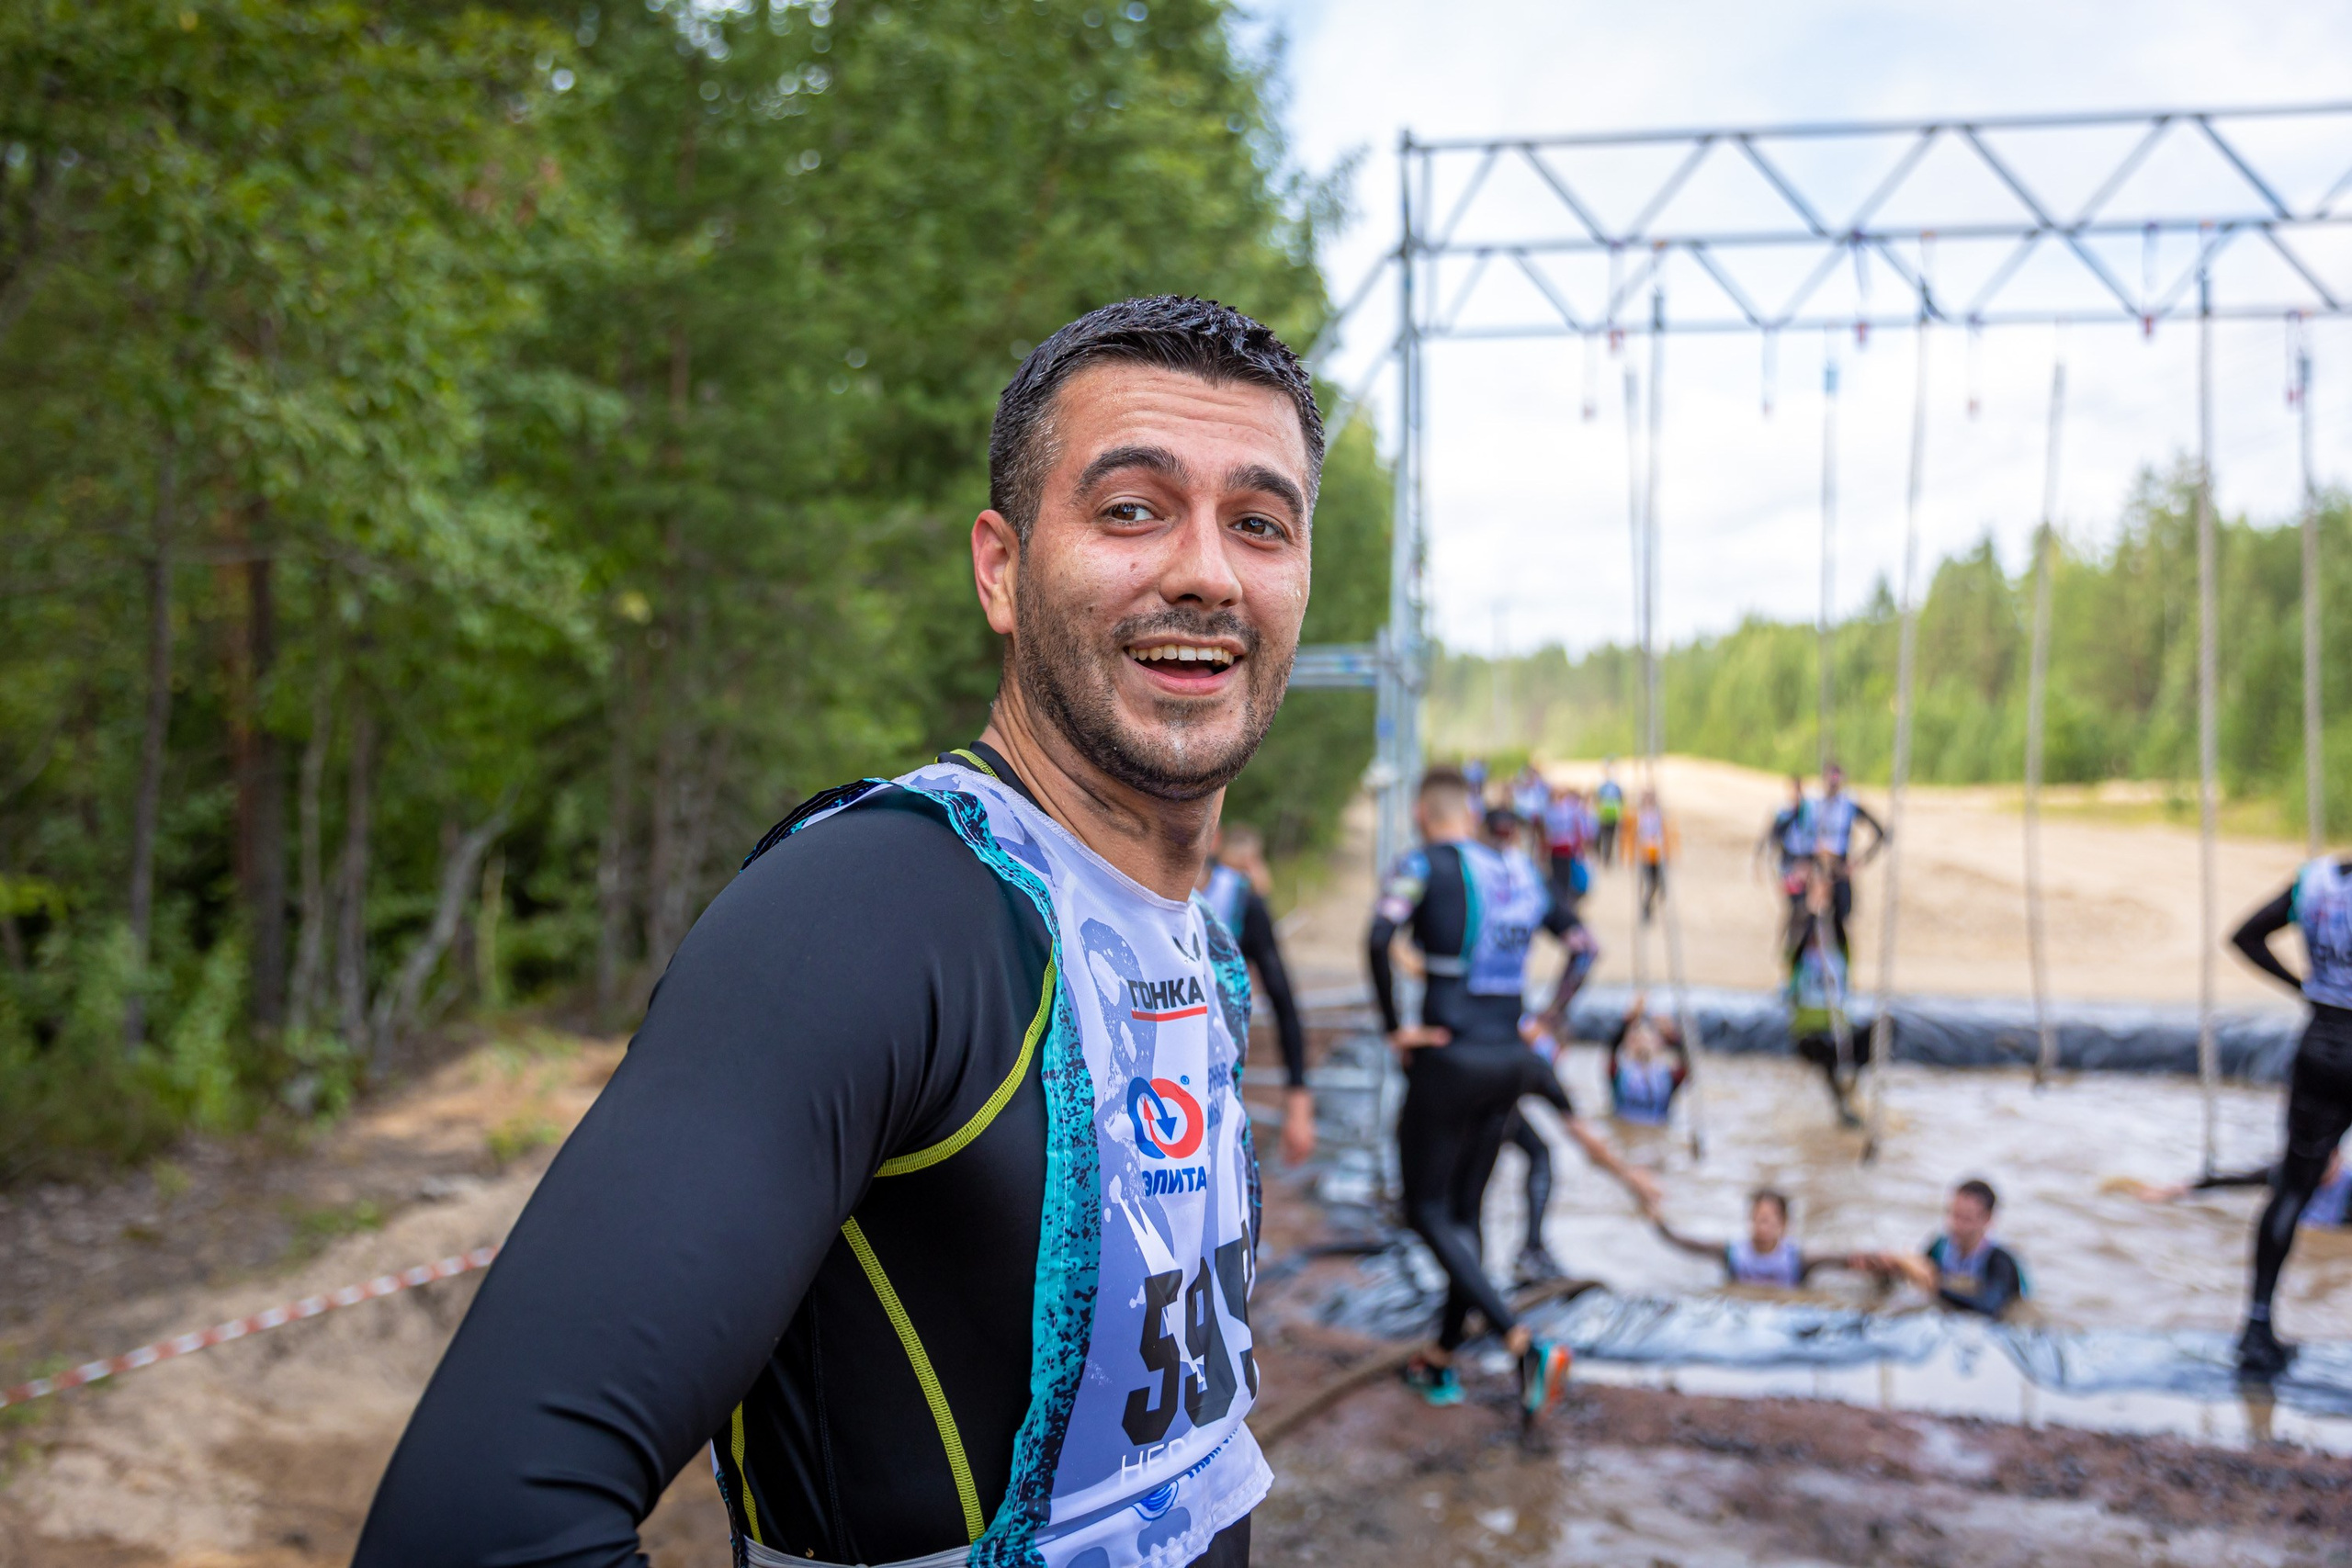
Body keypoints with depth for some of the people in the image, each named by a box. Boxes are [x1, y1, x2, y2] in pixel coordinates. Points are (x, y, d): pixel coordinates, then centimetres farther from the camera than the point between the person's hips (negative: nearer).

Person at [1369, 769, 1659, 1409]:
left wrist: (1395, 1029, -13)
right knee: (1464, 1210, 17)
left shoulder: (1422, 865, -6)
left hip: (1447, 1058, -6)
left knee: (1427, 1212, 4)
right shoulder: (1520, 870, 12)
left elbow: (1379, 940, -22)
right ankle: (1443, 1361, 25)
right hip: (1509, 1061, 6)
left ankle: (1524, 1343, -11)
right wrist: (1550, 1018, 12)